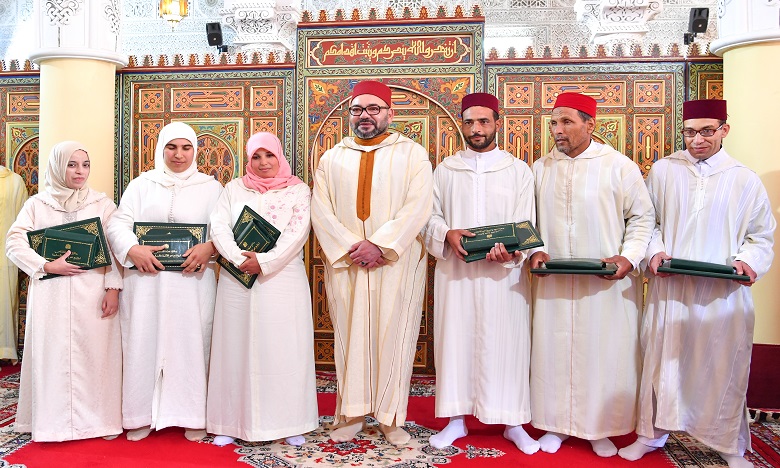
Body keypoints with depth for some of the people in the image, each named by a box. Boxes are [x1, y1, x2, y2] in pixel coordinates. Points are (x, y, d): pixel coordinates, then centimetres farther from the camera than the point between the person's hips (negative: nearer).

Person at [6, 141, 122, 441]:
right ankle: (53, 421, 14)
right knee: (52, 354, 1)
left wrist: (113, 288, -9)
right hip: (50, 295, 1)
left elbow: (115, 248, 1)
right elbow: (14, 244, 3)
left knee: (95, 354, -1)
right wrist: (47, 266, -11)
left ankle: (100, 420, 10)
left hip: (93, 293, -1)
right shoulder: (37, 204, 10)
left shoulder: (102, 204, 8)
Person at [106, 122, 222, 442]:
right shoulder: (142, 184, 12)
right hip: (146, 278, 1)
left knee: (191, 343, 1)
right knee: (144, 342, 4)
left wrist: (209, 247, -20)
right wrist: (133, 250, -14)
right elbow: (118, 223, 5)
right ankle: (142, 415, 17)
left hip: (192, 280, -1)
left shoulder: (211, 187, 9)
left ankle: (193, 415, 12)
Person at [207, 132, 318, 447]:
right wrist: (240, 258, -14)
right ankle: (233, 422, 14)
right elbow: (219, 226, 1)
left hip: (283, 279, -2)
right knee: (237, 347, 4)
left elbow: (297, 233, -6)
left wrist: (264, 262, -15)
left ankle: (289, 422, 10)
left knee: (283, 348, 0)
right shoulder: (234, 189, 13)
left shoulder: (298, 190, 6)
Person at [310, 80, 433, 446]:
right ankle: (352, 414, 18)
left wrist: (380, 245, -17)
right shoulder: (332, 159, 12)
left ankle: (390, 417, 15)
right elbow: (321, 211, 2)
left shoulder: (412, 154, 4)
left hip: (397, 262, -2)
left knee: (393, 336, 2)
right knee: (349, 335, 5)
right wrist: (350, 247, -12)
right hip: (344, 263, 2)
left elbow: (418, 206, -8)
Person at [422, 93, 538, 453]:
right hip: (454, 271, 1)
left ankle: (513, 423, 17)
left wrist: (511, 249, -18)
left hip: (504, 274, -1)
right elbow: (430, 216, 9)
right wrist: (447, 234, -13)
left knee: (505, 344, 2)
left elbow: (526, 224, 1)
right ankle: (457, 420, 18)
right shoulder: (445, 169, 11)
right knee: (455, 341, 5)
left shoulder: (518, 170, 7)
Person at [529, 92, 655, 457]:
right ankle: (556, 423, 24)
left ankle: (602, 427, 24)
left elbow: (642, 217, 0)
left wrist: (629, 257, -13)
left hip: (607, 283, -2)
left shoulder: (619, 166, -3)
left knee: (605, 353, 6)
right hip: (552, 283, 3)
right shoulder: (540, 169, 7)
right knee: (553, 350, 8)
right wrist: (535, 250, -6)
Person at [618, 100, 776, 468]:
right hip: (668, 288, 0)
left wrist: (749, 261, -12)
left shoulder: (745, 180, 4)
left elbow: (761, 237, 7)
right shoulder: (663, 171, 4)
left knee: (724, 368, 7)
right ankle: (651, 434, 26)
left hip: (723, 294, 0)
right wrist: (655, 251, -9)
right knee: (661, 361, 9)